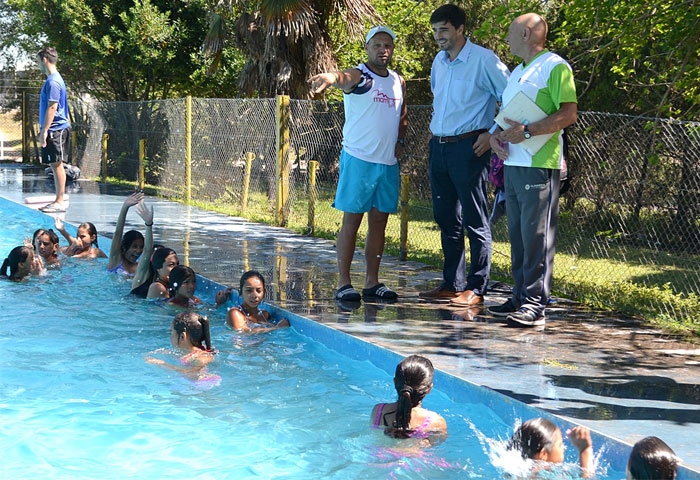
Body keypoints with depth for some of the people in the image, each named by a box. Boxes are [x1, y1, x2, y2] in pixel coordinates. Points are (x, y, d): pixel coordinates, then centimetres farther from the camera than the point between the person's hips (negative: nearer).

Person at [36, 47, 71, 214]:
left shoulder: (53, 81, -15)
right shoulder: (53, 79, 16)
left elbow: (52, 108, -19)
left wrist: (44, 131, -19)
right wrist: (44, 130, 22)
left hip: (56, 130, -10)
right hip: (55, 130, 10)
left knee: (57, 165, -7)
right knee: (55, 166, 11)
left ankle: (59, 202, -5)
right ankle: (58, 200, 15)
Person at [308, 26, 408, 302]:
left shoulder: (399, 83, 12)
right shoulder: (358, 77, -8)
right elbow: (342, 77, -32)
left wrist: (400, 141, 8)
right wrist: (328, 78, -55)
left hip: (389, 163, 6)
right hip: (359, 160, -6)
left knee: (379, 222, 9)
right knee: (351, 220, -3)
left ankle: (372, 282, 17)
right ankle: (343, 283, 1)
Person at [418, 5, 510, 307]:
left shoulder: (483, 60, -11)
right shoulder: (439, 61, 12)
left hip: (468, 148, -8)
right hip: (438, 146, 8)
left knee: (474, 221, -2)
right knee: (447, 219, 12)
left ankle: (476, 289, 2)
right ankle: (452, 285, 20)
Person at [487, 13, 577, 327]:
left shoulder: (554, 66, -6)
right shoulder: (517, 72, 23)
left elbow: (569, 114, -14)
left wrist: (527, 131, -19)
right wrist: (496, 134, 7)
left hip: (539, 165, -9)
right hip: (512, 163, 9)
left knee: (536, 236, -10)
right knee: (518, 235, 10)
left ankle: (535, 305, -10)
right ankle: (520, 297, 16)